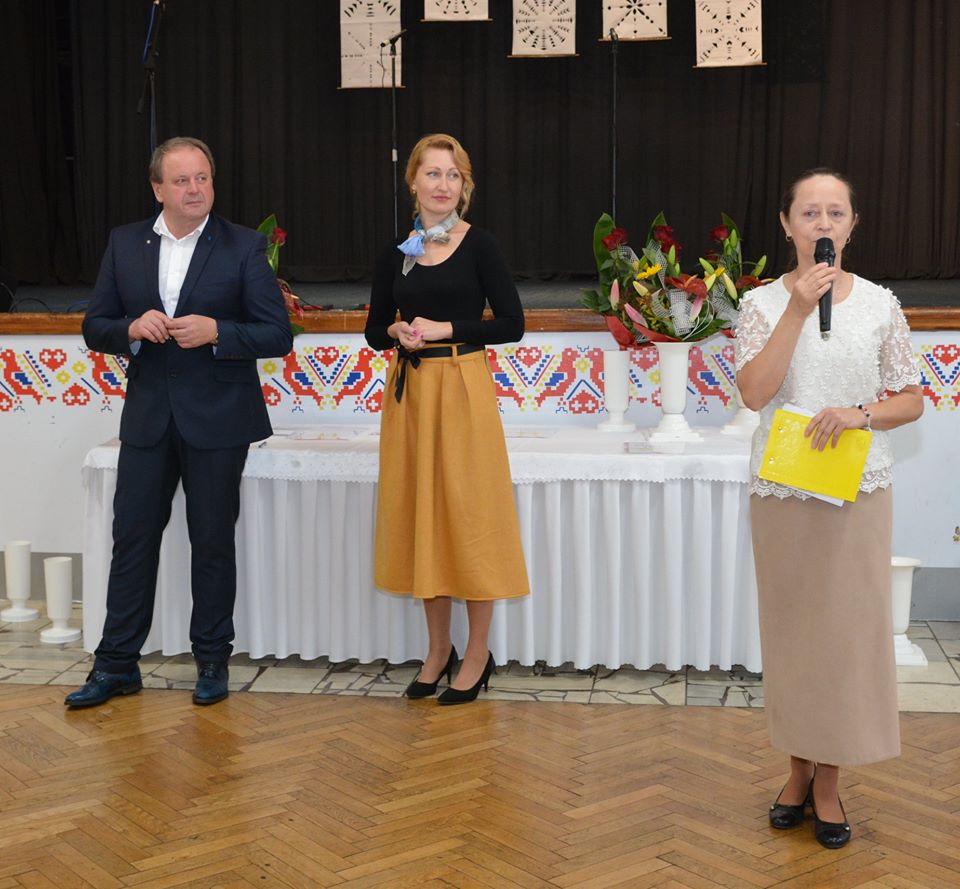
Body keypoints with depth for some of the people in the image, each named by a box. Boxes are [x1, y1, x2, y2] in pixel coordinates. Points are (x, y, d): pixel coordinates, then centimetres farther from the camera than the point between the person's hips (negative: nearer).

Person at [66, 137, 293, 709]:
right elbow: (95, 328, 7)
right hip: (148, 416, 3)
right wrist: (133, 329, -15)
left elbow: (278, 336, -7)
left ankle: (213, 660, 22)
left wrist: (215, 331, -23)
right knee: (133, 537, 7)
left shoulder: (244, 248, -5)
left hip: (218, 420, -3)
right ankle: (117, 665, 19)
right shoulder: (125, 244, 5)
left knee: (213, 540, 7)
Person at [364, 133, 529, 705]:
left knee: (468, 514, -1)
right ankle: (439, 649, 22)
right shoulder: (396, 251, 9)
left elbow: (512, 324, -6)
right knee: (418, 514, 8)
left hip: (462, 388, -4)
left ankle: (478, 655, 12)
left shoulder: (478, 245, -3)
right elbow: (375, 330, 14)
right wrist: (397, 332, -8)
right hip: (408, 391, 5)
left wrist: (445, 328, -14)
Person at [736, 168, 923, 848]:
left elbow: (912, 401, 3)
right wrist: (799, 309, -17)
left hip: (857, 492, 0)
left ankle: (828, 781, 18)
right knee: (793, 626, 9)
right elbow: (755, 392, -13)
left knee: (849, 627, 3)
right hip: (781, 492, 0)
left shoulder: (880, 304, 1)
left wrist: (861, 414, -16)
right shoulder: (763, 303, 0)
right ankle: (800, 770, 25)